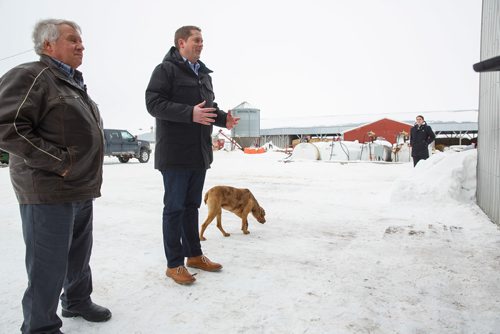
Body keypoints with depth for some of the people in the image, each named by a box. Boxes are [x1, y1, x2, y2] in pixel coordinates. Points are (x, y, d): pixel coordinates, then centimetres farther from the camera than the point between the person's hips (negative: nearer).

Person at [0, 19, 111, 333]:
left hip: (82, 189, 9)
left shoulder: (75, 84, 18)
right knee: (49, 265, 0)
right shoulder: (30, 76, -10)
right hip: (50, 191, -9)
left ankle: (77, 301, 39)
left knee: (79, 254, 20)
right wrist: (58, 163, -20)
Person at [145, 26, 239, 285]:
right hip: (175, 153, -8)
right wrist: (190, 113, -27)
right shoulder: (166, 70, -5)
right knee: (174, 208, 0)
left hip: (200, 153, 8)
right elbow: (153, 102, -17)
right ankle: (174, 264, 10)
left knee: (192, 205, 15)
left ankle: (194, 255, 27)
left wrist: (223, 118, 3)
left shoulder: (204, 74, 18)